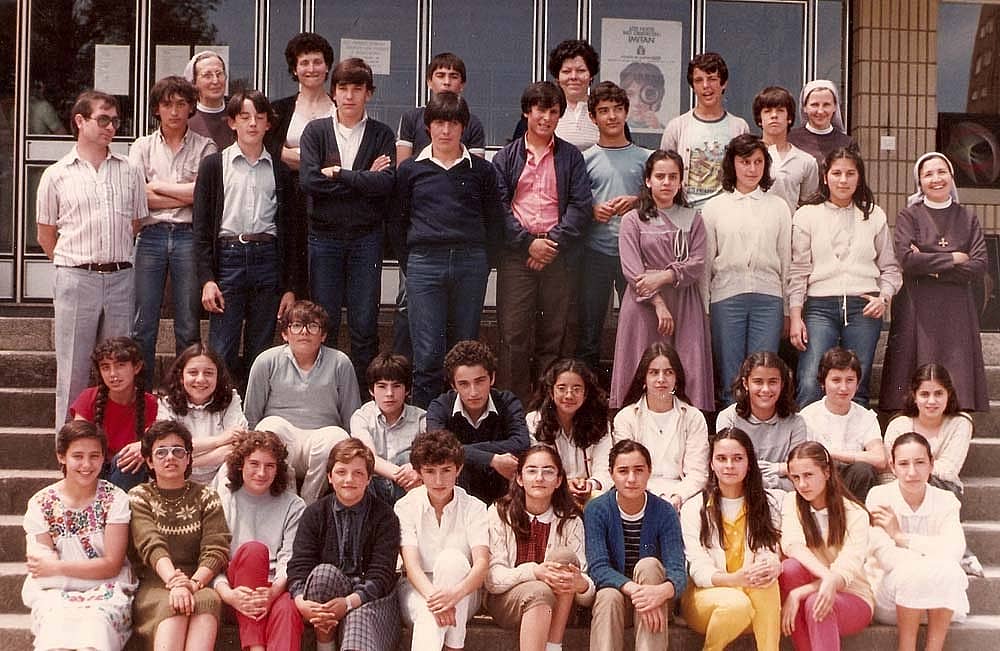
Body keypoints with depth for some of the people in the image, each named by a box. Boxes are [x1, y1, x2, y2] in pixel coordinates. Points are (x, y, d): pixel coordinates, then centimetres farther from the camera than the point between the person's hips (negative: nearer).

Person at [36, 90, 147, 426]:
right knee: (73, 372, 1)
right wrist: (78, 264, 9)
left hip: (120, 278, 2)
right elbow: (45, 236, 10)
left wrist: (114, 260, 11)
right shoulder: (56, 175, 4)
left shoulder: (130, 171, 9)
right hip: (75, 280, -2)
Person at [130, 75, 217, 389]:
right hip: (151, 236, 1)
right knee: (142, 324, 0)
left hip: (189, 236, -1)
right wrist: (185, 196, -5)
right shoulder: (142, 146, 13)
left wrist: (157, 187, -1)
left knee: (189, 325, 3)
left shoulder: (204, 147, 9)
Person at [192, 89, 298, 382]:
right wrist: (207, 279, -7)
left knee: (261, 355, 5)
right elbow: (202, 226, 2)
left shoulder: (279, 170, 11)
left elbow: (289, 231, 12)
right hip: (227, 257, -2)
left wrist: (290, 287, 7)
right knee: (222, 354, -6)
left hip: (267, 258, 2)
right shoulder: (214, 165, 6)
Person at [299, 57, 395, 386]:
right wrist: (362, 179, -8)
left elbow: (385, 183, -10)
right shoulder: (315, 131, 7)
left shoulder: (382, 135, 6)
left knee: (365, 326, 2)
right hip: (324, 236, 0)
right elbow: (308, 180, -9)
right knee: (324, 325, 3)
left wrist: (337, 173, -9)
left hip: (366, 237, 0)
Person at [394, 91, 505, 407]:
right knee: (427, 354, -5)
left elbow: (494, 221, 11)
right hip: (424, 262, -1)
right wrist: (409, 264, 5)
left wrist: (483, 263, 5)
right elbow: (399, 222, 11)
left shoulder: (481, 170, 9)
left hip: (471, 264, 1)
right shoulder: (410, 170, 9)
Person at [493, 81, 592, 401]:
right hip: (516, 254, -1)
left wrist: (553, 241, -11)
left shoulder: (571, 157, 10)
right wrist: (528, 243, -10)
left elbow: (581, 206, 1)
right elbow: (498, 207, 0)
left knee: (553, 335, 3)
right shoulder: (507, 157, 9)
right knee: (513, 333, -4)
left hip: (558, 256, 1)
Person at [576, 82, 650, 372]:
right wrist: (593, 211, -12)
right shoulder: (585, 159, 7)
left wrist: (636, 202, -7)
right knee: (590, 324, 5)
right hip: (595, 250, 0)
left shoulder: (644, 158, 9)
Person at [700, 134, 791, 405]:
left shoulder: (778, 207, 11)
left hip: (768, 296, 1)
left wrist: (788, 311, 8)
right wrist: (703, 309, 3)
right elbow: (705, 262, 7)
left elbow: (786, 260, 11)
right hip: (726, 294, 0)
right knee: (731, 381, 2)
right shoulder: (714, 207, 8)